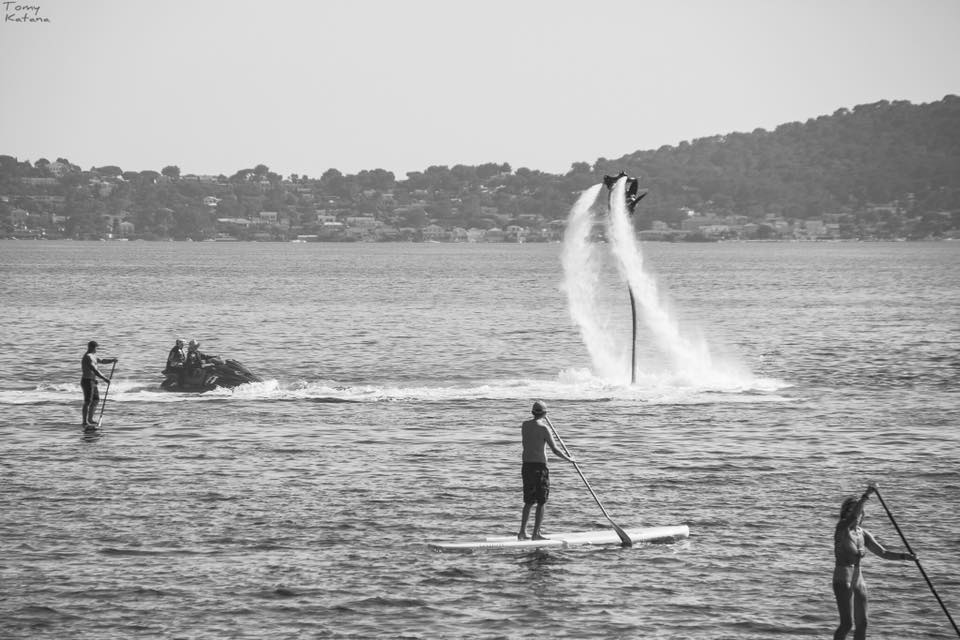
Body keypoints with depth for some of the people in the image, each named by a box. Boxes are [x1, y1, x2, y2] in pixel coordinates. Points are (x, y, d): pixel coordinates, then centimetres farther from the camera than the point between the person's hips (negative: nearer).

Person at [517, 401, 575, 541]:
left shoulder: (525, 425, 7)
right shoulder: (543, 429, -12)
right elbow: (555, 450, -13)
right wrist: (568, 459, 3)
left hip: (526, 466, 6)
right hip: (539, 466, -6)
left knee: (529, 501, 15)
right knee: (541, 502, 2)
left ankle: (522, 532, 12)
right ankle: (536, 533, 0)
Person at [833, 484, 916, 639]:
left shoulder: (862, 534, 9)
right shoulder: (842, 528, -10)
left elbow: (883, 553, 11)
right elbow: (852, 517, -32)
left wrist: (903, 556, -4)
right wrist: (866, 496, -43)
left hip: (858, 581, 7)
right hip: (843, 581, -7)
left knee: (862, 624, 7)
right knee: (847, 624, -14)